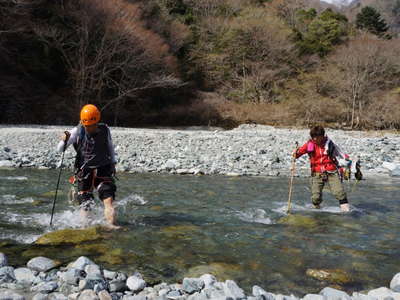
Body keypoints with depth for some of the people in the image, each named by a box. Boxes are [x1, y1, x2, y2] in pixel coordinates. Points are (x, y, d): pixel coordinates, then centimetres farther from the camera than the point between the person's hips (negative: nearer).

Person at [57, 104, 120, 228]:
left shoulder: (104, 130, -4)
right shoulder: (77, 132, -8)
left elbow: (110, 147, 15)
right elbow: (60, 150, -8)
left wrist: (113, 162, 18)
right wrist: (64, 140, -29)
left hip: (103, 170, 1)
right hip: (84, 171, 0)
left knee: (109, 199, -13)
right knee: (85, 204, -1)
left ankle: (111, 225, -15)